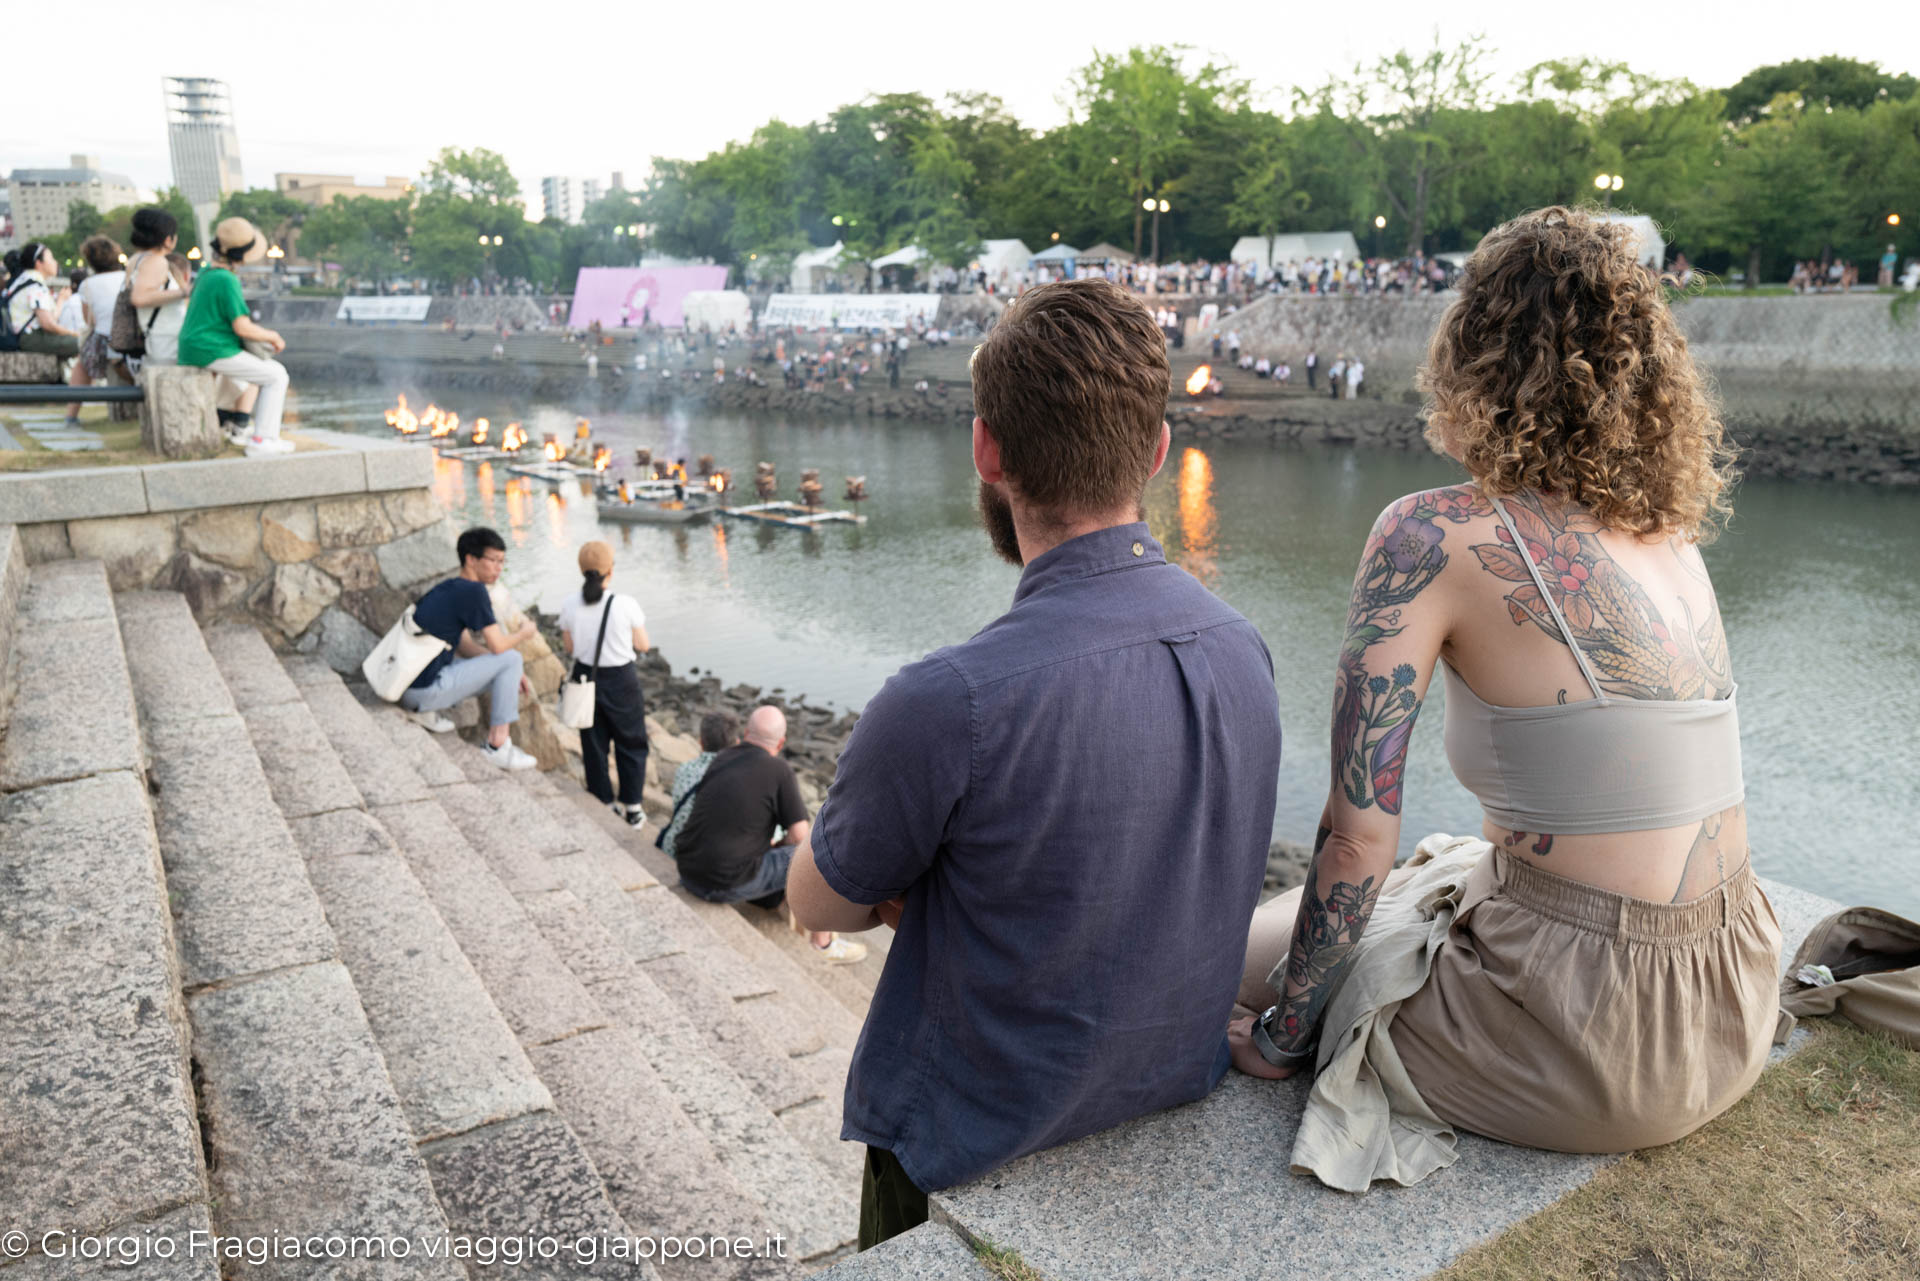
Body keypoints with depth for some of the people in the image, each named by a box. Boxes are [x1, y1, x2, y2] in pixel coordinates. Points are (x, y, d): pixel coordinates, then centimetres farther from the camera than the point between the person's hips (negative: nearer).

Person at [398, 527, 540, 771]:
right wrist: (524, 634, 10)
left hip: (406, 686, 9)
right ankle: (498, 746, -3)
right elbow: (498, 646, -11)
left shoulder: (449, 588, 15)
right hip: (426, 690, -9)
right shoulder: (473, 590, -13)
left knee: (499, 674, 23)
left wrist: (510, 673, 13)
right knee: (511, 659, -4)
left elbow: (465, 647, 19)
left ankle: (425, 710, 11)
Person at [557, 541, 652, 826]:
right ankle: (632, 807, 23)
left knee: (593, 745, 18)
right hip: (621, 680, -2)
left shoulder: (569, 605, -11)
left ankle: (605, 804, 28)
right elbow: (642, 645, -9)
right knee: (631, 744, 16)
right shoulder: (626, 605, -20)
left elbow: (569, 646, 1)